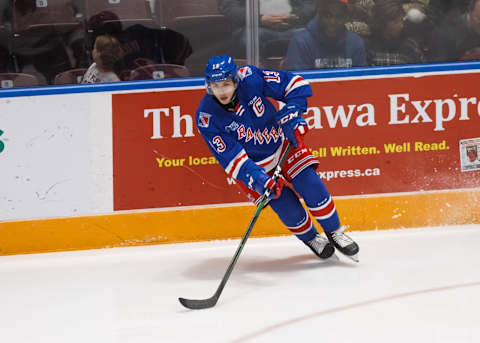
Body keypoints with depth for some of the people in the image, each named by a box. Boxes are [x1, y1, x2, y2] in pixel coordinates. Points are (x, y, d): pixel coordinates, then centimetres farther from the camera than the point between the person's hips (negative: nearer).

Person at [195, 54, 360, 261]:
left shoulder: (250, 78, -25)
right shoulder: (206, 117, -25)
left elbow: (295, 84, -15)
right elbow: (230, 158, -25)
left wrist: (292, 115, -27)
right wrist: (259, 179, -36)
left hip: (281, 142, 1)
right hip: (254, 164, -1)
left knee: (311, 185, -12)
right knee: (287, 208, -10)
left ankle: (334, 232, 12)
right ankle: (311, 239, 21)